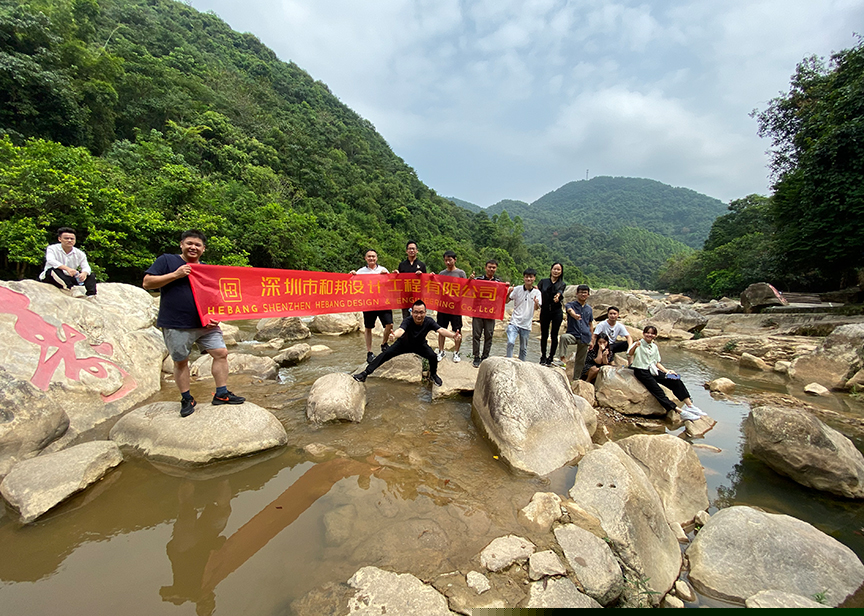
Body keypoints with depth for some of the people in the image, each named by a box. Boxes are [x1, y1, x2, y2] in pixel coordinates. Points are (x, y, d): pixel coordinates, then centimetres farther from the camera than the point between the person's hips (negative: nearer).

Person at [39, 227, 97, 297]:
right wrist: (67, 268, -44)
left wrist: (84, 273, -34)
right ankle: (71, 288, -54)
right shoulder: (52, 249, -3)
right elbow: (50, 260, -24)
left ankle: (91, 294, -39)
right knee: (53, 270, -33)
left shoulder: (80, 253, 7)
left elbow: (86, 267, -6)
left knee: (90, 275, -14)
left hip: (70, 279, 4)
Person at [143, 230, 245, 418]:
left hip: (205, 324, 4)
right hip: (176, 325, -4)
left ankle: (221, 394, 10)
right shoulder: (166, 260, 1)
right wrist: (175, 275, -16)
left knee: (221, 353, -2)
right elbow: (147, 283, -6)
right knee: (181, 361, 6)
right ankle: (186, 399, 22)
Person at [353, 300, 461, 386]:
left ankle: (433, 375, 12)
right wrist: (394, 335, -78)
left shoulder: (429, 321, -29)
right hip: (404, 343, -1)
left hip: (420, 345, 1)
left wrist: (453, 335, -62)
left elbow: (440, 330, -42)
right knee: (386, 354, -13)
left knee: (433, 356, -21)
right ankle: (365, 373, -7)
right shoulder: (408, 321, -34)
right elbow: (401, 330, -54)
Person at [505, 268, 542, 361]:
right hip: (514, 322, -1)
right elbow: (506, 301, 2)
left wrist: (536, 303, -29)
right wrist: (508, 293, -18)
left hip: (526, 325, 1)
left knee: (523, 348, 11)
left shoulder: (537, 292, 1)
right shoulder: (517, 289, 0)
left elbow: (536, 308, -6)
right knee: (510, 343, -18)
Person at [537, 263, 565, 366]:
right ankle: (543, 357, 18)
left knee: (554, 335, 2)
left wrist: (558, 295, -40)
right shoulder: (543, 282, 7)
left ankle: (550, 358, 13)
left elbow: (560, 292, -18)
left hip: (557, 312, 0)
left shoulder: (562, 284, 4)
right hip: (545, 311, 1)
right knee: (544, 335, 5)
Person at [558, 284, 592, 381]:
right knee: (563, 337, -38)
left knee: (580, 361, 8)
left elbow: (590, 325, 18)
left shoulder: (589, 309, 12)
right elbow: (570, 310, -28)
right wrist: (574, 315, -52)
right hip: (572, 334, -4)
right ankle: (562, 359, -38)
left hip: (585, 337, 4)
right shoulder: (571, 305, -2)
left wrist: (591, 340, 18)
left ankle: (576, 379, 24)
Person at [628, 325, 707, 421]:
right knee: (658, 391, -22)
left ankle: (689, 405, -11)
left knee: (676, 381, -12)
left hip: (653, 371, 6)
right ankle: (680, 412, -24)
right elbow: (629, 354, -25)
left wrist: (667, 371, 5)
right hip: (641, 372, -6)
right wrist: (635, 346, -45)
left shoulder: (655, 347, 15)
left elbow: (657, 363, 20)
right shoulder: (638, 344, -5)